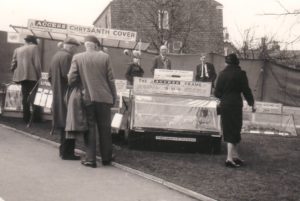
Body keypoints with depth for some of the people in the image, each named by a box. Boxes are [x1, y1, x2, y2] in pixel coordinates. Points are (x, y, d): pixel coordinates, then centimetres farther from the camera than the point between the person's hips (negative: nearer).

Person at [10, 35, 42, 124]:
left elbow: (13, 65, 6)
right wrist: (39, 76, -4)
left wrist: (16, 73, 19)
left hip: (21, 77, 5)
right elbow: (37, 63, -9)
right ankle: (36, 117, -7)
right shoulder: (34, 47, -1)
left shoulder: (17, 50, 13)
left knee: (25, 97, 11)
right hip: (32, 76, -5)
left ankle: (26, 117, 11)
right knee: (35, 96, 0)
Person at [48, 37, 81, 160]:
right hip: (66, 95, -10)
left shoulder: (56, 56, 15)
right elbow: (67, 76, -22)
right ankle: (67, 152, -6)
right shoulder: (67, 56, -14)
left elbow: (50, 77, 18)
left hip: (57, 95, 10)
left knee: (63, 123, 17)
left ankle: (64, 149, 25)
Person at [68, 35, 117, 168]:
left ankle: (90, 159, 4)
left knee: (90, 128, 6)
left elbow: (71, 79, -8)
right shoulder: (105, 57, -2)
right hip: (103, 98, 1)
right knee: (104, 128, 11)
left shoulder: (77, 58, -3)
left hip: (87, 98, -1)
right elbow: (111, 79, -1)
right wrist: (113, 97, 8)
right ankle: (106, 158, 19)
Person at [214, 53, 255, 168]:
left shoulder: (222, 74, 4)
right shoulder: (240, 73, -8)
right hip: (236, 105, -5)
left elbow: (217, 93, 5)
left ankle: (235, 156, 21)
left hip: (224, 105, 5)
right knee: (234, 131, 0)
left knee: (229, 131, 13)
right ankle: (230, 158, -5)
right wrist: (251, 103, 6)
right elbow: (246, 90, -6)